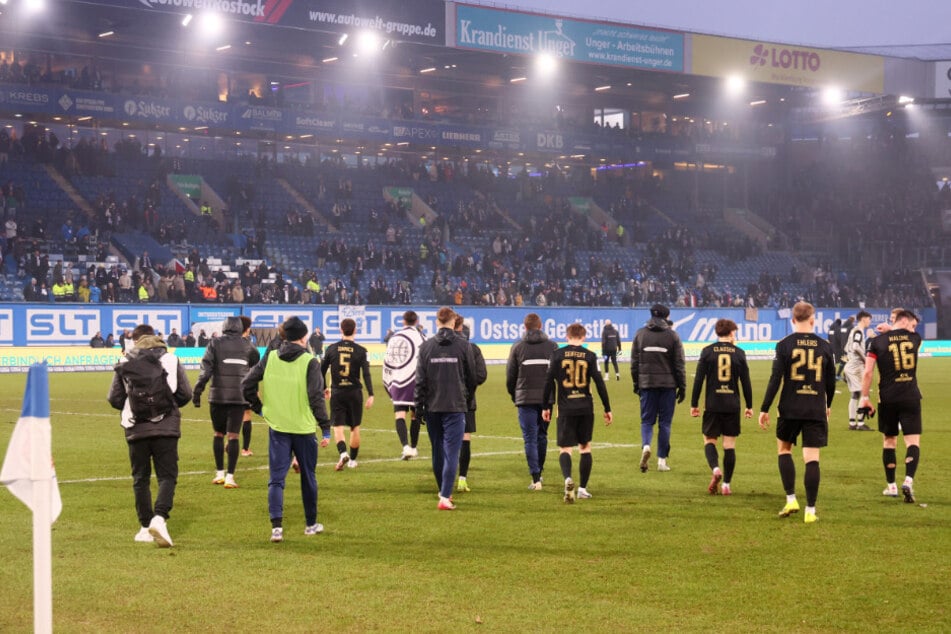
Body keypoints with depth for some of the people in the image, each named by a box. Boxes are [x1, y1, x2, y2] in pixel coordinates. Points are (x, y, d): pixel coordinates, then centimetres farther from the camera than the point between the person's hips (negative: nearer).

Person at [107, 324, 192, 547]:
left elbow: (114, 399, 1)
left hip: (136, 429, 1)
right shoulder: (170, 360, 1)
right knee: (167, 476, 1)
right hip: (166, 428, -1)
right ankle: (159, 518, -21)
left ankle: (145, 526, 14)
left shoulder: (124, 363, 3)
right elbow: (185, 394, -1)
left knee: (140, 478, 13)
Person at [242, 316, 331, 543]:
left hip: (277, 428, 2)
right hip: (304, 428, -2)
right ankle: (311, 524, 27)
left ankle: (276, 526, -13)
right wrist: (326, 429, -7)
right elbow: (316, 397, -12)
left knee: (276, 478, 2)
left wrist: (261, 409, 15)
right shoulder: (309, 362, -9)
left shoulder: (269, 358, 1)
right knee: (308, 477, 14)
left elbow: (247, 385, 2)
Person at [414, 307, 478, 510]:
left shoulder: (426, 346, 1)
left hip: (432, 407, 2)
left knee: (438, 451, 16)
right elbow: (472, 377, 5)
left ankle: (443, 491, 29)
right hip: (455, 406, -2)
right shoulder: (463, 345, -2)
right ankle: (445, 497, -14)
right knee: (451, 452, -4)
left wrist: (418, 406, 6)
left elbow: (420, 379, 0)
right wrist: (467, 397, 22)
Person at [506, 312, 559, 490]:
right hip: (546, 398, 2)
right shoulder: (552, 346, 4)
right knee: (542, 436, 17)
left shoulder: (517, 347, 1)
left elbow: (510, 375, 3)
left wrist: (513, 395, 17)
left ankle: (536, 479, -10)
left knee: (530, 438, -2)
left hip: (525, 398, -2)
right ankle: (539, 471, 27)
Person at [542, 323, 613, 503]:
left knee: (565, 449, 1)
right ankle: (583, 488, 16)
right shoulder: (590, 356, 1)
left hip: (566, 409, -1)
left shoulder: (558, 355, 0)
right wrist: (607, 409, 5)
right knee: (585, 447, 16)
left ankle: (568, 478, -27)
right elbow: (599, 383, -1)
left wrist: (546, 407, 9)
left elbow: (549, 382, -1)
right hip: (586, 408, 1)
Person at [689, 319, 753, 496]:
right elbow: (746, 382, 4)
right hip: (732, 406, 1)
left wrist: (694, 404, 5)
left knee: (709, 440, 9)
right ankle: (726, 484, 5)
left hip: (712, 405, -1)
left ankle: (715, 470, -18)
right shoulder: (739, 353, 2)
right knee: (730, 445, 6)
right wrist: (749, 406, 13)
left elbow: (698, 379, -2)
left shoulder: (707, 352, 0)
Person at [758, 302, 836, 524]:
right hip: (817, 410, 1)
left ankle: (791, 500, 10)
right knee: (812, 459, 2)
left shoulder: (784, 345, -5)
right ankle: (810, 510, 1)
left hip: (790, 408, -1)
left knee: (784, 448, 19)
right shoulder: (825, 346, 3)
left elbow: (775, 379, -8)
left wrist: (764, 409, -3)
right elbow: (831, 381, 11)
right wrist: (828, 405, 28)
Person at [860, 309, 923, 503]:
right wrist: (892, 329, 33)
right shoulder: (915, 338, 3)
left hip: (887, 399, 1)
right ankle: (908, 481, -21)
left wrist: (864, 398, 3)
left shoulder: (877, 341, -1)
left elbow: (867, 372, -5)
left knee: (889, 440, 14)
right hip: (911, 398, -1)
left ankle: (891, 486, 19)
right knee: (913, 441, 0)